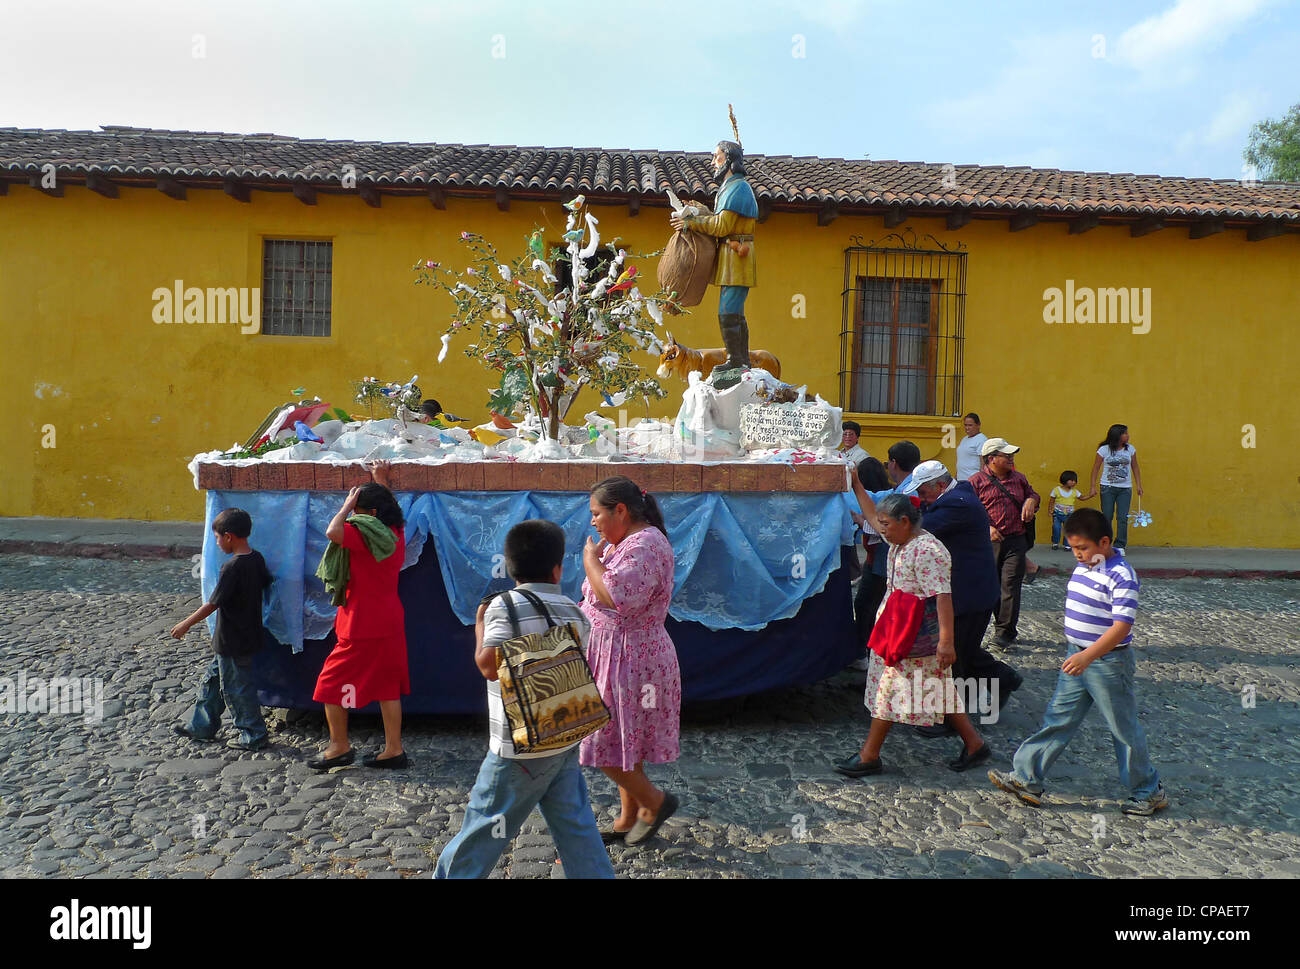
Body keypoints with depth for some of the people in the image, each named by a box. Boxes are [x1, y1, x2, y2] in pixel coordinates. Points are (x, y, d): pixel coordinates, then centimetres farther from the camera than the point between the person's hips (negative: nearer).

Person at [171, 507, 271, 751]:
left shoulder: (233, 567, -23)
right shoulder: (257, 559, 1)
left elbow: (213, 604, -19)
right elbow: (266, 585, 15)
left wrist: (186, 625, -8)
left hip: (232, 642, -9)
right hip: (249, 635, 9)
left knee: (235, 687, 4)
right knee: (212, 679, 22)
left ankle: (254, 734, 13)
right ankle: (202, 726, 34)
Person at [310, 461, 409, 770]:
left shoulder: (366, 535, -20)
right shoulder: (395, 533, 6)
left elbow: (333, 532, -35)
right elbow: (387, 505, 28)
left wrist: (348, 504, -19)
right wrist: (381, 480, 33)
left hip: (362, 629, -9)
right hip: (390, 622, 9)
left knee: (331, 684, 7)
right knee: (388, 687, 12)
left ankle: (339, 747, 16)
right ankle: (394, 750, 16)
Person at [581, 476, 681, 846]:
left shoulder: (645, 545, -20)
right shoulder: (624, 542, 12)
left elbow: (617, 597, -32)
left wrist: (590, 559, -19)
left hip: (631, 660, -10)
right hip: (617, 656, 10)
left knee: (606, 744, -2)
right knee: (624, 741, 18)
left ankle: (656, 801, 17)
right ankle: (629, 819, 30)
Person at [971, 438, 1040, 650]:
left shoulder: (1019, 479, 13)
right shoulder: (977, 481, 0)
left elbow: (1032, 493, 30)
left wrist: (1031, 501, 6)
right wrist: (986, 528, -15)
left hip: (1016, 541, 2)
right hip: (989, 543, -2)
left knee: (1010, 585, -6)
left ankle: (1005, 633, -1)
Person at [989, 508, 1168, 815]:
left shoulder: (1121, 576, -20)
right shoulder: (1084, 566, 6)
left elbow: (1122, 626, -27)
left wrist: (1087, 656, -36)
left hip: (1108, 663, -8)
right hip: (1078, 658, 8)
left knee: (1124, 730, 7)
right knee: (1057, 719, 9)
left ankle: (1150, 792, 27)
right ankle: (1026, 779, 13)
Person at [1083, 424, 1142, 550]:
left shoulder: (1130, 449, 5)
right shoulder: (1104, 450, -3)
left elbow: (1135, 468, 12)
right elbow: (1096, 468, 0)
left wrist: (1139, 485, 8)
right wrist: (1092, 487, -6)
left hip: (1125, 489, 2)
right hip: (1108, 488, -2)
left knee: (1122, 518, -4)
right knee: (1106, 517, 1)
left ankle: (1120, 546, 3)